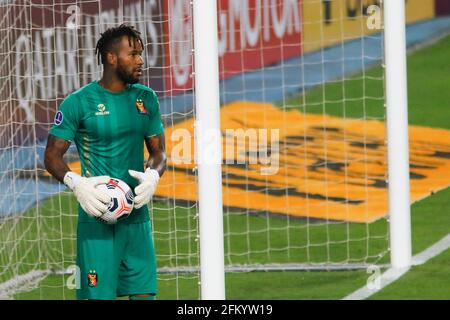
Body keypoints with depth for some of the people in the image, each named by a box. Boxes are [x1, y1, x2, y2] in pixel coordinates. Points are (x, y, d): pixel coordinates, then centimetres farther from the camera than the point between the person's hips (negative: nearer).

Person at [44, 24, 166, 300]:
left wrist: (153, 175, -6)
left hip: (137, 215, 5)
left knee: (144, 293, 2)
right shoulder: (79, 102, -5)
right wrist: (76, 184, -21)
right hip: (96, 215, -5)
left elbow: (159, 151, 17)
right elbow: (52, 156, -2)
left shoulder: (147, 99, 10)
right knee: (98, 295, -6)